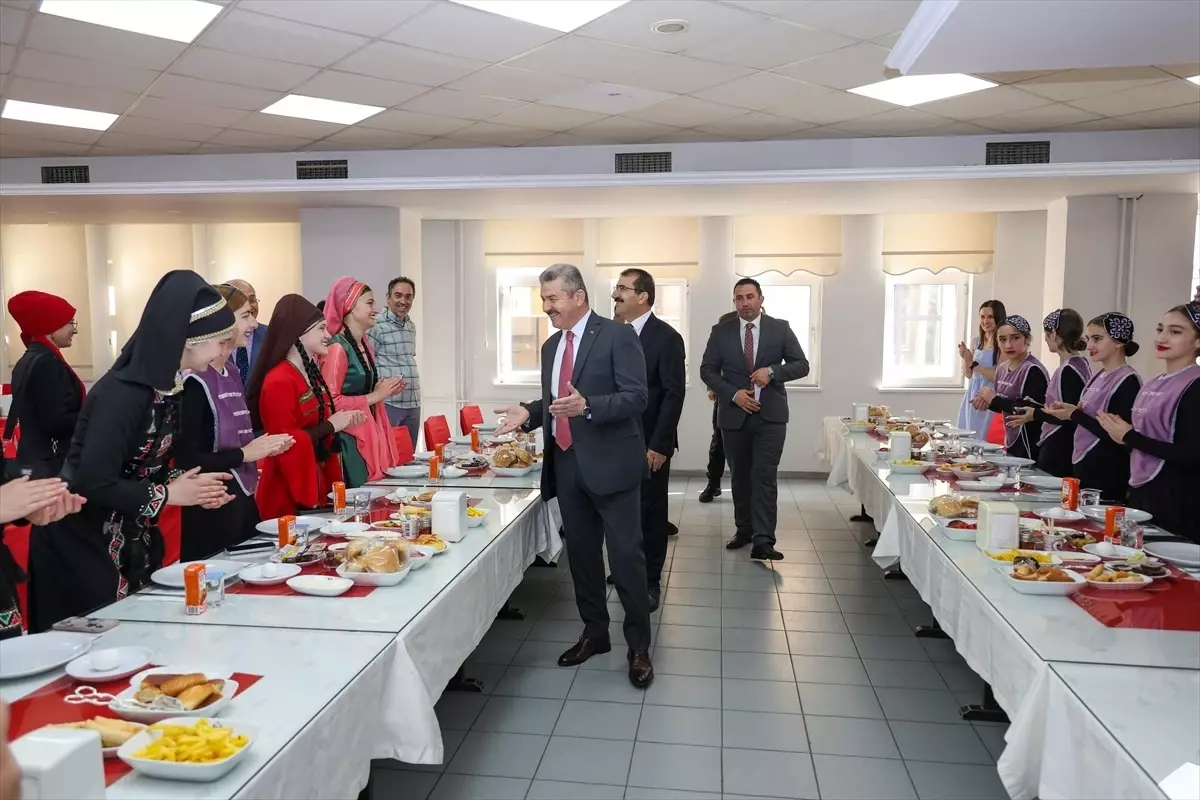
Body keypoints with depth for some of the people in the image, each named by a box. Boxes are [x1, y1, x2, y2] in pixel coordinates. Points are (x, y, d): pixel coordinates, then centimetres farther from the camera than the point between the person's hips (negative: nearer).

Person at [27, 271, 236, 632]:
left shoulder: (166, 386, 0)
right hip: (81, 547, -8)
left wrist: (191, 486, -8)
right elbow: (94, 483, -29)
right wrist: (169, 495, -18)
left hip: (132, 544, 8)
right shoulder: (122, 394, -26)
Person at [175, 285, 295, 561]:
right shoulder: (195, 382, -18)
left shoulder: (232, 374, 10)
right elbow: (186, 461, -22)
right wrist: (244, 454, -16)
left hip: (242, 499, 9)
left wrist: (263, 446, 2)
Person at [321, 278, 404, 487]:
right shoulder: (337, 347, -14)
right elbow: (330, 402, -19)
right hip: (348, 440, -8)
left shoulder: (366, 347, 12)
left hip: (369, 435, 8)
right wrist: (375, 396, -14)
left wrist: (383, 391, 7)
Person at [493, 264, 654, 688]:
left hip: (609, 462, -7)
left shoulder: (617, 335, -9)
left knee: (626, 556, -1)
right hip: (567, 464, 7)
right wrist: (529, 413, 1)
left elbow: (636, 397, -16)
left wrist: (587, 406, -30)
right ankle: (594, 633, 30)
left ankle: (638, 647, 13)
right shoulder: (551, 345, 14)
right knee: (581, 553, 14)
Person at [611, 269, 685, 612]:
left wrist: (658, 445, -17)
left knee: (651, 512, 5)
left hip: (649, 444, -5)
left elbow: (674, 394, -13)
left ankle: (650, 581, 17)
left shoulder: (666, 337, -11)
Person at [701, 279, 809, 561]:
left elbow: (802, 365, 0)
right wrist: (733, 394, -13)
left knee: (765, 476, -9)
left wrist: (772, 371, -17)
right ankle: (744, 530, 27)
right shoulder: (721, 331, 3)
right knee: (740, 477, 13)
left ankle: (763, 541, -10)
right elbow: (707, 370, 1)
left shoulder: (780, 328, 2)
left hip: (770, 415, -2)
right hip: (734, 415, 2)